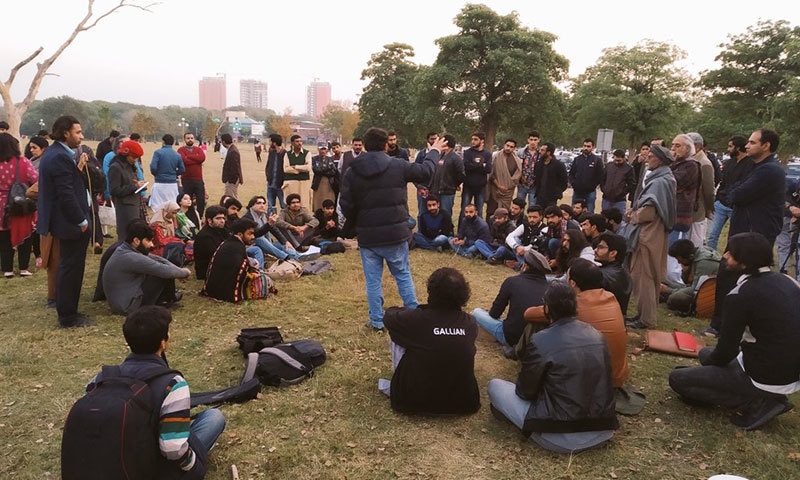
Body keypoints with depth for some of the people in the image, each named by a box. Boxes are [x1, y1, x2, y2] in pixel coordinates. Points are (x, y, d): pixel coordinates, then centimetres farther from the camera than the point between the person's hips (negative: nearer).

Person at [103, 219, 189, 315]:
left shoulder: (124, 249, 1)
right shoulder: (131, 258, -27)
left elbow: (156, 259, 7)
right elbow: (166, 271, -24)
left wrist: (178, 270, -3)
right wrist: (185, 272, -5)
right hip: (127, 306, -10)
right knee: (164, 274, -12)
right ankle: (169, 299, 15)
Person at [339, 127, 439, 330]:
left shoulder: (352, 172, -4)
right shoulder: (398, 166, -6)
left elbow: (346, 205, -5)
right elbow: (425, 172, 8)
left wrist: (353, 225, 14)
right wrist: (434, 152, 27)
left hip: (367, 237, 0)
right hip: (395, 234, 0)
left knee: (373, 280, 10)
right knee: (403, 275, 15)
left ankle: (377, 321, 16)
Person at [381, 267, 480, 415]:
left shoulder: (416, 319, -20)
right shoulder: (470, 323, -9)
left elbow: (388, 316, 2)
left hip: (416, 402, -3)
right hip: (462, 402, 4)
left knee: (398, 337, 10)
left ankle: (397, 387, 23)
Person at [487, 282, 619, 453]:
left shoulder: (540, 341, -14)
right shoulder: (597, 335, 2)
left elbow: (525, 392, -4)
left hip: (562, 439, -6)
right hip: (603, 432, 6)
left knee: (495, 386, 5)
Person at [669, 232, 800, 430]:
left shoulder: (740, 295, -23)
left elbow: (725, 351, -15)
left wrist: (709, 359, 8)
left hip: (767, 380, -8)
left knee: (677, 378, 1)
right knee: (707, 353, 26)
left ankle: (756, 404, -1)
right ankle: (770, 398, 13)